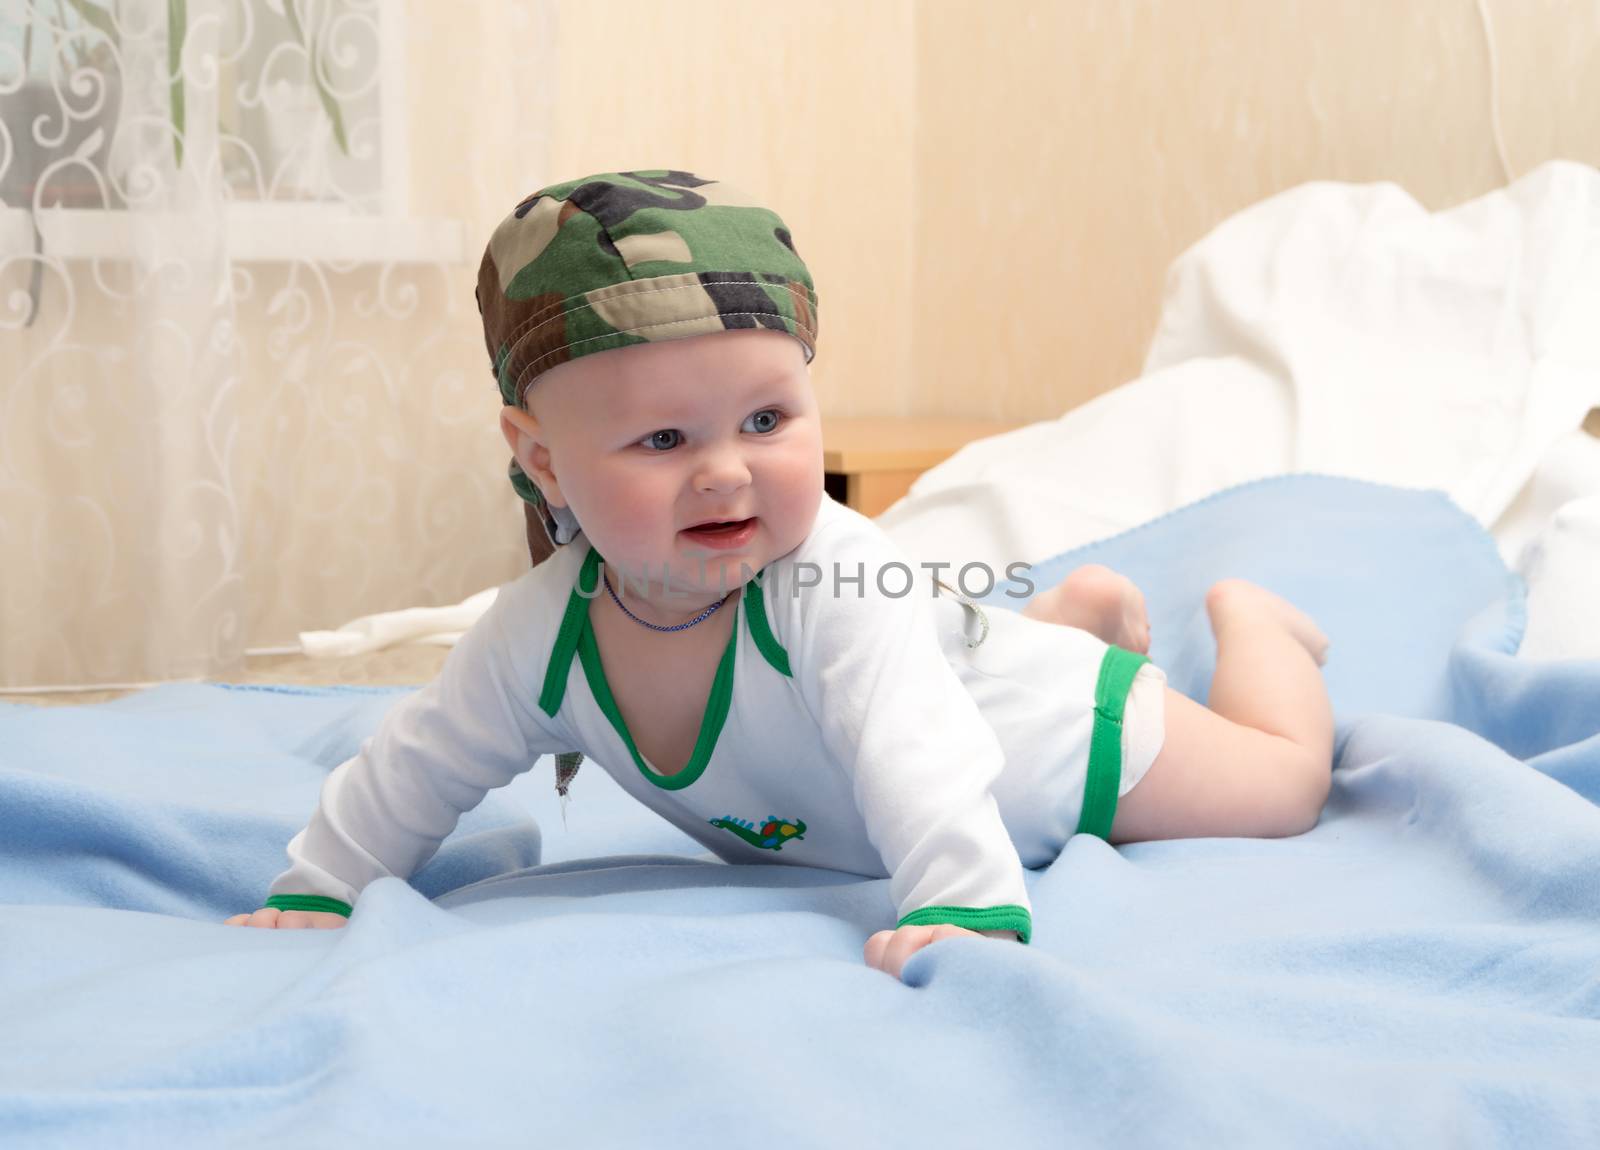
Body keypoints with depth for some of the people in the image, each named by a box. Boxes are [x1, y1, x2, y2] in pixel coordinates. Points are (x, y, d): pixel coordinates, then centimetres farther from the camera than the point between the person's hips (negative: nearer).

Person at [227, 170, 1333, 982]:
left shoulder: (826, 580, -44)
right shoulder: (540, 634, -28)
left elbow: (916, 756, -56)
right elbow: (416, 767, -13)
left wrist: (965, 905, -70)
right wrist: (316, 892, -15)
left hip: (1053, 734, -6)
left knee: (1285, 785, 9)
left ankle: (1242, 618, 34)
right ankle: (1087, 603, 57)